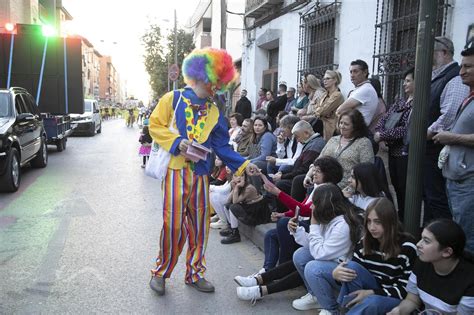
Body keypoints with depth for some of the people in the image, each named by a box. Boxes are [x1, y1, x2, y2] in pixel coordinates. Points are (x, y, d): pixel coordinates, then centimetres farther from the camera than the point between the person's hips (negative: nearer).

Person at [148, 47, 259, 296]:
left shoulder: (214, 113, 9)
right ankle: (160, 272, 18)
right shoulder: (173, 99, -1)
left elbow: (222, 147, 6)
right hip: (176, 171, -4)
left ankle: (194, 273, 26)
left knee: (199, 225, 10)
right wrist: (177, 142, -16)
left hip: (200, 174, 4)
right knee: (173, 225, -3)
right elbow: (155, 125, -2)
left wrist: (243, 164, -6)